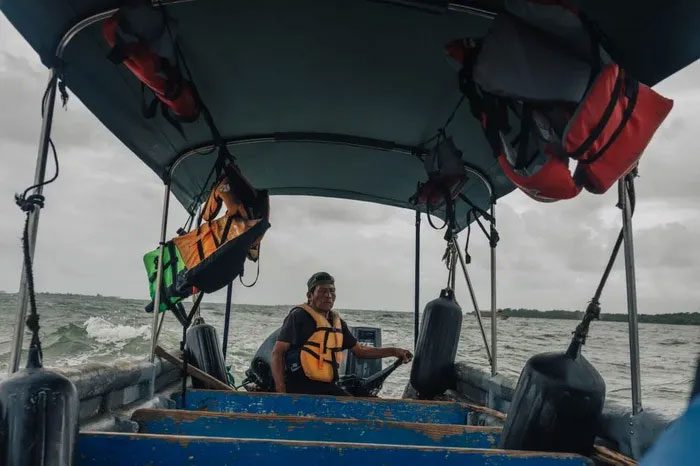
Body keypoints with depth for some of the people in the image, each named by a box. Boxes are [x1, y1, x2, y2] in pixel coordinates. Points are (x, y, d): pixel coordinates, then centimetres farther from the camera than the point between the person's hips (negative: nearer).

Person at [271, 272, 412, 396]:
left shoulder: (337, 322, 16)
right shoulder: (299, 316, -6)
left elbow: (359, 350, 25)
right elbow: (277, 352, -8)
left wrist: (393, 351, 17)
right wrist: (280, 391, -17)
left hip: (327, 387, 7)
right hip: (299, 387, -7)